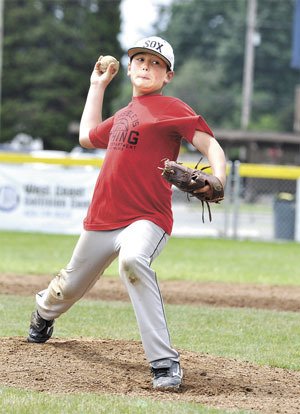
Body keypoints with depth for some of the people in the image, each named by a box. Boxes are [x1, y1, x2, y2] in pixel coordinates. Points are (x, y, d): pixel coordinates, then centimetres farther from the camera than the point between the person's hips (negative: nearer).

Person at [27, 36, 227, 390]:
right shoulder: (124, 115, 18)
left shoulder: (171, 108, -3)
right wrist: (97, 85, 36)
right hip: (101, 220, 7)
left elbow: (211, 145, -14)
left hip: (147, 220, -7)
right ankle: (44, 311, 59)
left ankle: (164, 362, -36)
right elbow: (88, 136, 36)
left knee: (132, 259, -39)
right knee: (70, 286, 21)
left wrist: (217, 180, -34)